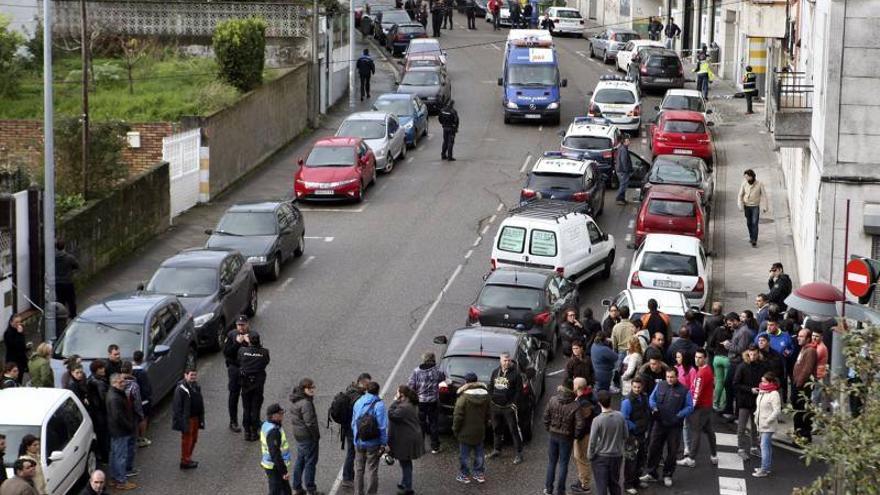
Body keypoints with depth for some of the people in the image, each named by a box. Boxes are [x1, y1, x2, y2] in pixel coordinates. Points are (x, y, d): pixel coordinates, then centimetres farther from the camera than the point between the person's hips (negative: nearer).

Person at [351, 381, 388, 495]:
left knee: (359, 470, 16)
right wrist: (383, 443, -11)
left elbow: (353, 423, 11)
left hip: (359, 443, 5)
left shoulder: (358, 403, 3)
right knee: (372, 471, 5)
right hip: (373, 443, -5)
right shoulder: (379, 404, -15)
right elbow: (383, 426, -17)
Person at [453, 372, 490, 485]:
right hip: (480, 431, 6)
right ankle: (480, 474, 23)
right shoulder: (485, 395, -1)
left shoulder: (463, 397, -20)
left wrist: (455, 429, -4)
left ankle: (464, 475, 12)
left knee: (464, 454, 6)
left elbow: (458, 416, -17)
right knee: (479, 453, 16)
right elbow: (488, 414, 9)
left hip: (466, 432, -6)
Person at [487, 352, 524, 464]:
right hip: (496, 406, 6)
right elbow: (490, 386, 17)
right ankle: (496, 449, 32)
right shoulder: (495, 372, 8)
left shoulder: (515, 374, -9)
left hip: (509, 407, -6)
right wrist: (491, 398, 5)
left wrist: (514, 403, -13)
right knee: (497, 429, 17)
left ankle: (519, 453, 1)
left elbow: (519, 391, -8)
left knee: (514, 430, -4)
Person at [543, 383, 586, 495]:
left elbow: (546, 416, -3)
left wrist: (548, 429, 11)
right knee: (563, 464, 9)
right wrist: (575, 435, -4)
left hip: (553, 435, 3)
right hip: (566, 437, -3)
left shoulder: (553, 400, -10)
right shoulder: (575, 406, -20)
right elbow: (580, 424, -21)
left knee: (551, 462, 17)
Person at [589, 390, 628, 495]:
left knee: (601, 486, 3)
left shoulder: (597, 420, -20)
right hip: (617, 456, 4)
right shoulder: (620, 417, -8)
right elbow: (625, 436, 2)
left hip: (601, 458, -4)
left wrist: (591, 456, -1)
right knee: (615, 484, 19)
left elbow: (592, 441, -15)